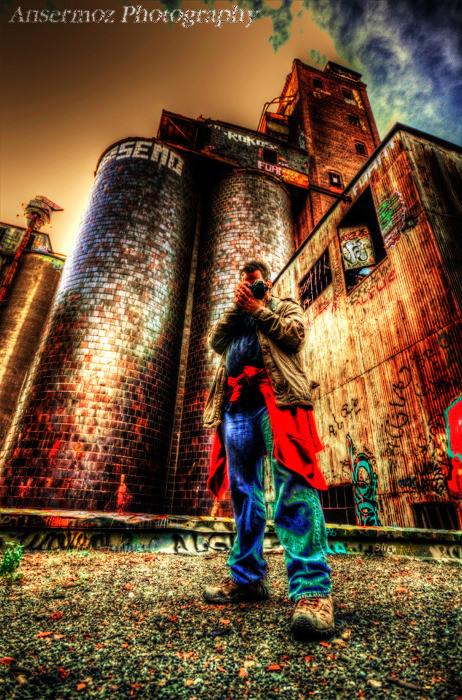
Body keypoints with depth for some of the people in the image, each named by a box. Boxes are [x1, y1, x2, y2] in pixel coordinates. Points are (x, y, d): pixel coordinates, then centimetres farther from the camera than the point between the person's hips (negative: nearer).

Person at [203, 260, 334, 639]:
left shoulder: (287, 307, 24)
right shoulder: (235, 316, 36)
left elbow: (294, 334, 1)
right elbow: (215, 341, 16)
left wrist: (258, 308, 7)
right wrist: (238, 306, 10)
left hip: (277, 398, -5)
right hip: (237, 405, 5)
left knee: (292, 485, -18)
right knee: (243, 492, 6)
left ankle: (312, 589, -18)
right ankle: (247, 578, 16)